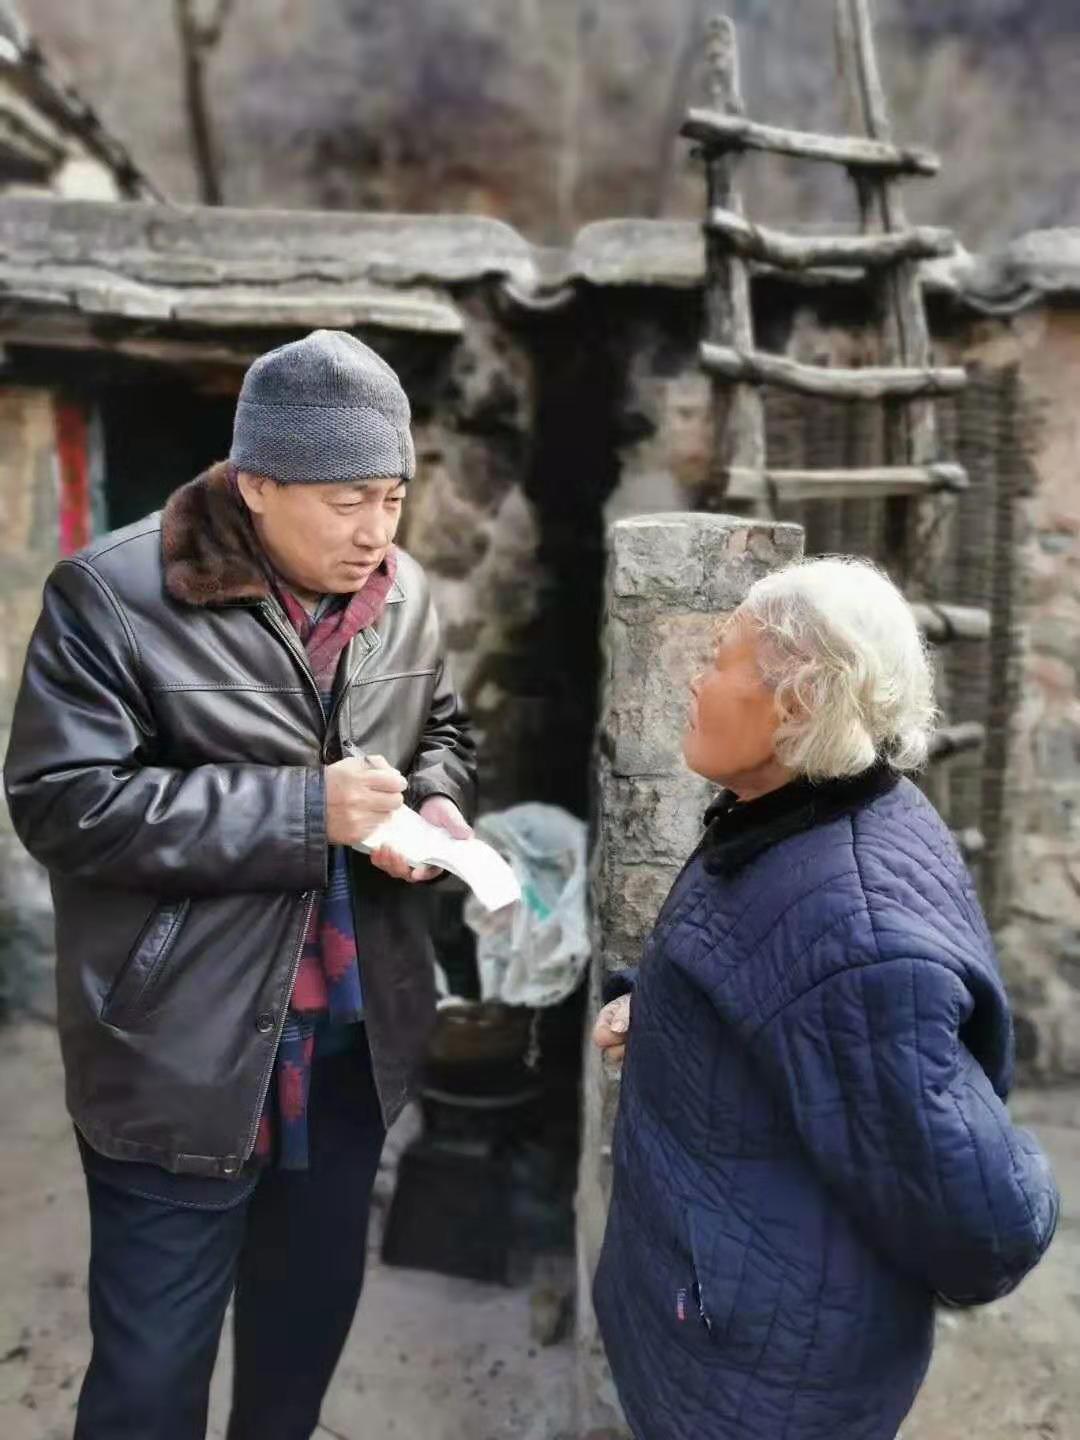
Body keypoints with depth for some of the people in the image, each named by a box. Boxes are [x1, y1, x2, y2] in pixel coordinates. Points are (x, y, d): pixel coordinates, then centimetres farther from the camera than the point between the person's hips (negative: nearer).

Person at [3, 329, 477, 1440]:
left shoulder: (402, 592, 1)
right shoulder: (113, 592, -16)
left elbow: (441, 731, 15)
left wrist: (435, 799, -9)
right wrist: (302, 808, -25)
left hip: (355, 1038, 6)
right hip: (183, 1056, -5)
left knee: (314, 1307, 26)